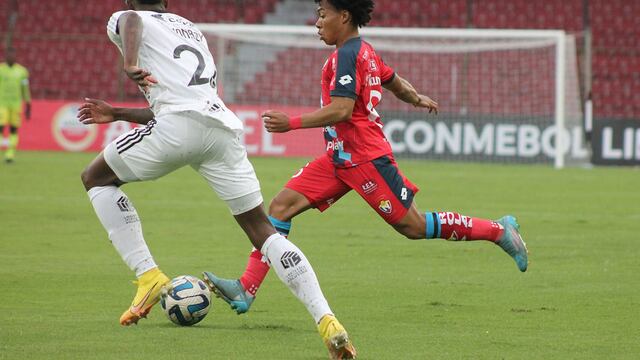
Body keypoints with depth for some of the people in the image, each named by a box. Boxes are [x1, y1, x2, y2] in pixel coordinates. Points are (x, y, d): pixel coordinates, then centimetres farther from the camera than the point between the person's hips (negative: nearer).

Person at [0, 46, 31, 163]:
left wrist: (28, 107, 8)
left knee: (14, 129, 1)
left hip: (16, 104, 1)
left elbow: (26, 89, 9)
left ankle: (10, 154, 4)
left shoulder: (22, 71, 6)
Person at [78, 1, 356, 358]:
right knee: (262, 229, 9)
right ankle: (326, 319, -8)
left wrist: (130, 65, -26)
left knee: (96, 178, 18)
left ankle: (148, 276, 5)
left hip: (181, 123, -6)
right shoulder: (193, 30, 38)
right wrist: (115, 114, 51)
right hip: (225, 127, 6)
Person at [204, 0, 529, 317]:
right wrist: (417, 99, 49)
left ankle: (499, 231, 11)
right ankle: (246, 289, -9)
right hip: (341, 157, 10)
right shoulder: (365, 51, 13)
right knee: (282, 205, -3)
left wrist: (292, 123, -26)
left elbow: (341, 111, -25)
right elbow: (394, 82, 29)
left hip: (363, 158, -10)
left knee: (414, 226, -3)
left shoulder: (347, 55, -16)